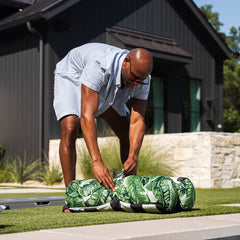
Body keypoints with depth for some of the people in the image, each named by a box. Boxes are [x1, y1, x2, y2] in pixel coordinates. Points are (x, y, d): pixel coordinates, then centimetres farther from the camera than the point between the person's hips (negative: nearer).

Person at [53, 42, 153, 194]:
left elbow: (137, 121, -26)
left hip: (106, 91, 6)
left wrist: (133, 157, -43)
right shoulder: (100, 66, -46)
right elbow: (87, 115, -51)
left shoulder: (142, 78, -26)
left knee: (127, 135, -1)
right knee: (70, 129, -29)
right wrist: (97, 162, -58)